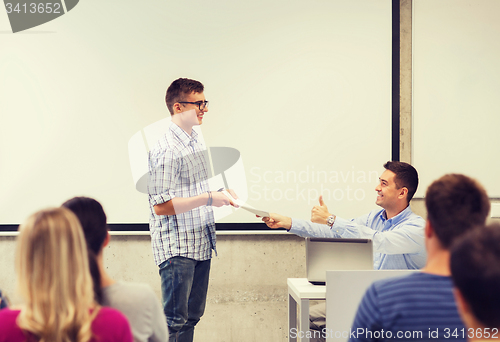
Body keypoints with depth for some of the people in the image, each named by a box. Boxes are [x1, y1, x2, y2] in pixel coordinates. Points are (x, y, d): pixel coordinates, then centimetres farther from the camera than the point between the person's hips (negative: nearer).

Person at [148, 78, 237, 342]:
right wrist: (208, 199, -19)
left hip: (201, 244, 9)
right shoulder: (166, 150, -16)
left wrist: (220, 193, 5)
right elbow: (161, 206, -21)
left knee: (192, 316, 13)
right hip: (177, 248, -9)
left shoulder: (196, 142, 13)